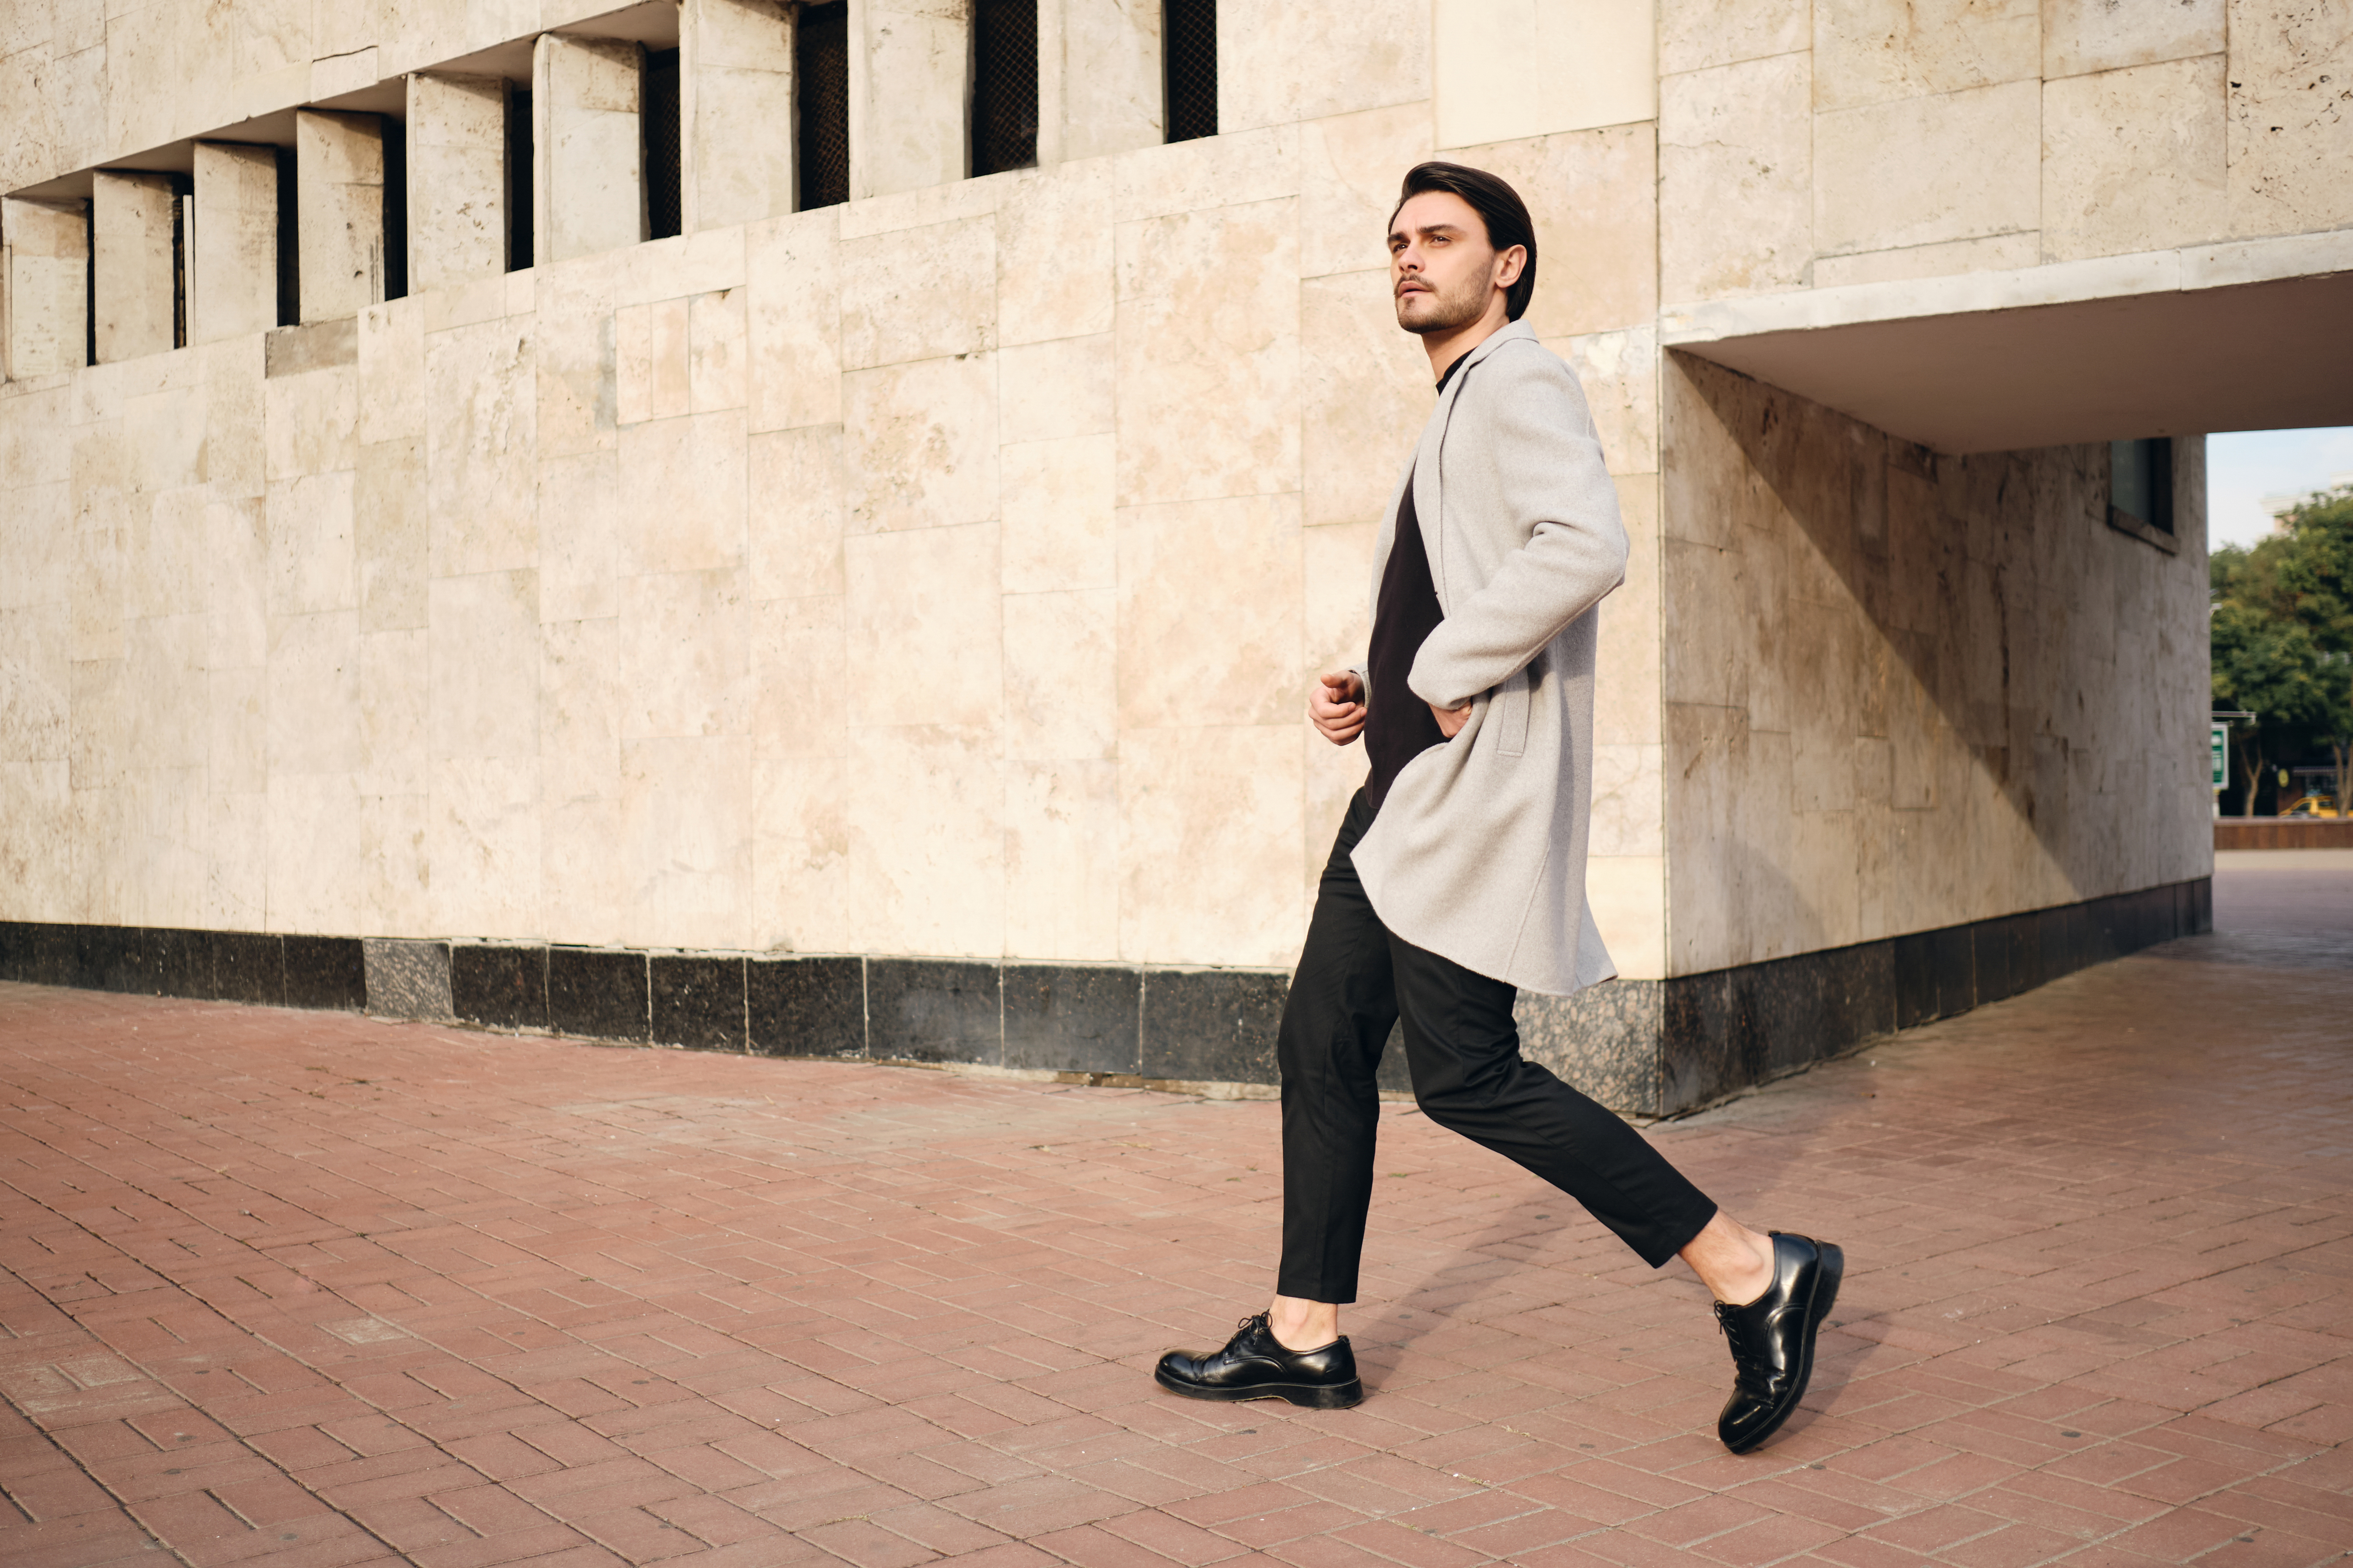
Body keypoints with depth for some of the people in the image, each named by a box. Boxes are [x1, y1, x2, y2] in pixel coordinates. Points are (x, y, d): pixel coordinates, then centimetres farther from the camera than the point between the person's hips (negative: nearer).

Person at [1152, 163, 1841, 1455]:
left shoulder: (1520, 384, -7)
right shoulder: (1454, 418, 23)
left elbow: (1586, 548, -26)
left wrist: (1443, 673, -19)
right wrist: (1368, 692, 13)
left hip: (1481, 782, -10)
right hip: (1408, 782, 10)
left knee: (1466, 1077, -12)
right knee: (1322, 1040, 9)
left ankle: (1755, 1277, -3)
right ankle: (1305, 1337, 20)